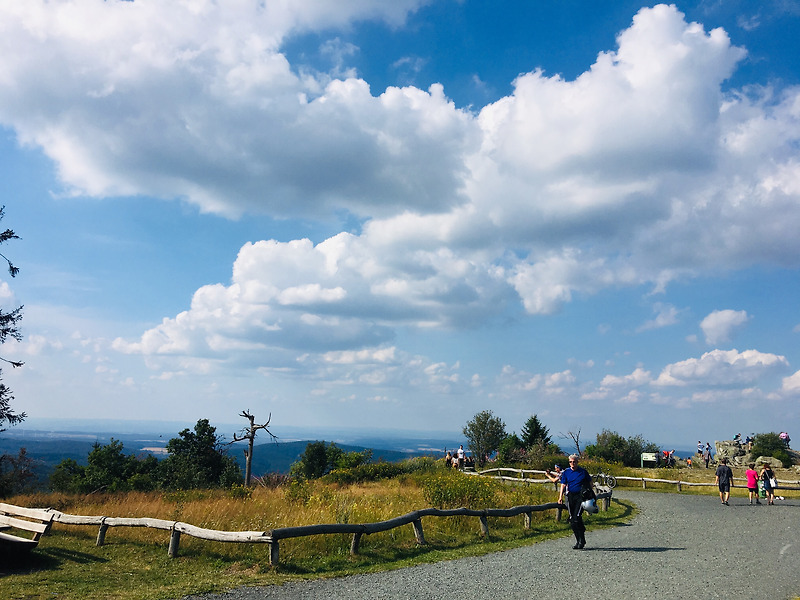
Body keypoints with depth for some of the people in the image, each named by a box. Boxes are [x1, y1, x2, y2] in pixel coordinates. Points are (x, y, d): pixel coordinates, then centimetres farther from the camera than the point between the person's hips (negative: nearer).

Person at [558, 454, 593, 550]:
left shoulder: (583, 471, 2)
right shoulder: (566, 472, 7)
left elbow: (590, 483, 11)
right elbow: (563, 485, 3)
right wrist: (560, 497, -9)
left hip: (580, 496, -3)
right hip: (570, 496, 3)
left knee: (576, 518, -15)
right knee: (572, 520, 5)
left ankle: (581, 541, -5)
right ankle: (578, 540, 22)